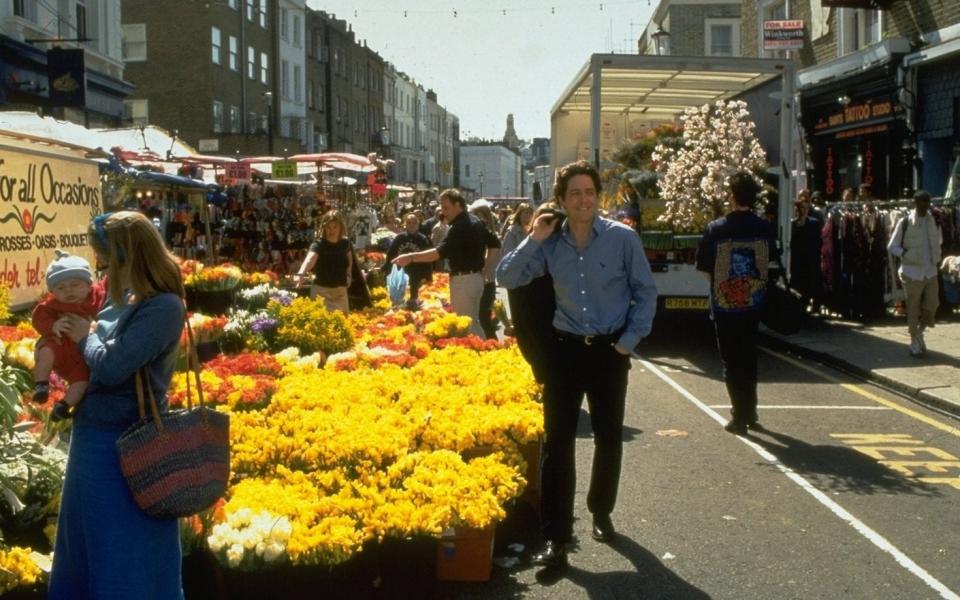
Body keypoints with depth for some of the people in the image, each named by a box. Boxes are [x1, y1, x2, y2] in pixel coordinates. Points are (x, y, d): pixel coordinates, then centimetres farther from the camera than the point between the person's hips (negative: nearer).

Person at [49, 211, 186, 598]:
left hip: (124, 445, -9)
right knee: (86, 548, 24)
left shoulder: (162, 306, -22)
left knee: (127, 565, 5)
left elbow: (111, 366, -27)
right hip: (94, 436, 9)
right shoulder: (122, 298, 5)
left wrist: (87, 335, -9)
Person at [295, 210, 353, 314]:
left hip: (341, 291, 5)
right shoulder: (318, 244, -18)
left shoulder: (345, 243, -2)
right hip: (322, 290, -5)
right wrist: (301, 274, -59)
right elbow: (309, 259, -40)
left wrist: (348, 275, 8)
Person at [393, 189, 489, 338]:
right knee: (473, 323, 17)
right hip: (476, 277, 10)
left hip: (464, 280, -10)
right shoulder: (476, 222, 11)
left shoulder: (460, 226, -20)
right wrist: (484, 268, 19)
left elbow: (440, 252, -28)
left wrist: (411, 257, -31)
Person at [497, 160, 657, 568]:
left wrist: (629, 340, -7)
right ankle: (556, 537, -1)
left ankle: (601, 512, 35)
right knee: (557, 441, -4)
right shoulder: (551, 244, -1)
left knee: (609, 438, 13)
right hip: (567, 348, 1)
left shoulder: (622, 238, -8)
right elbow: (506, 279, -2)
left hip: (610, 351, -1)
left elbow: (645, 292, -2)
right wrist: (533, 240, -12)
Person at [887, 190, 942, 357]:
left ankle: (919, 332, 25)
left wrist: (937, 259, 8)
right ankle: (915, 343, 16)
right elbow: (892, 246, -4)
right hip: (912, 272, -4)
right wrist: (906, 254, -18)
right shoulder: (905, 222, -7)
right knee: (913, 310, 2)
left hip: (931, 272, 4)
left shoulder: (934, 221, 7)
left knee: (932, 305, -2)